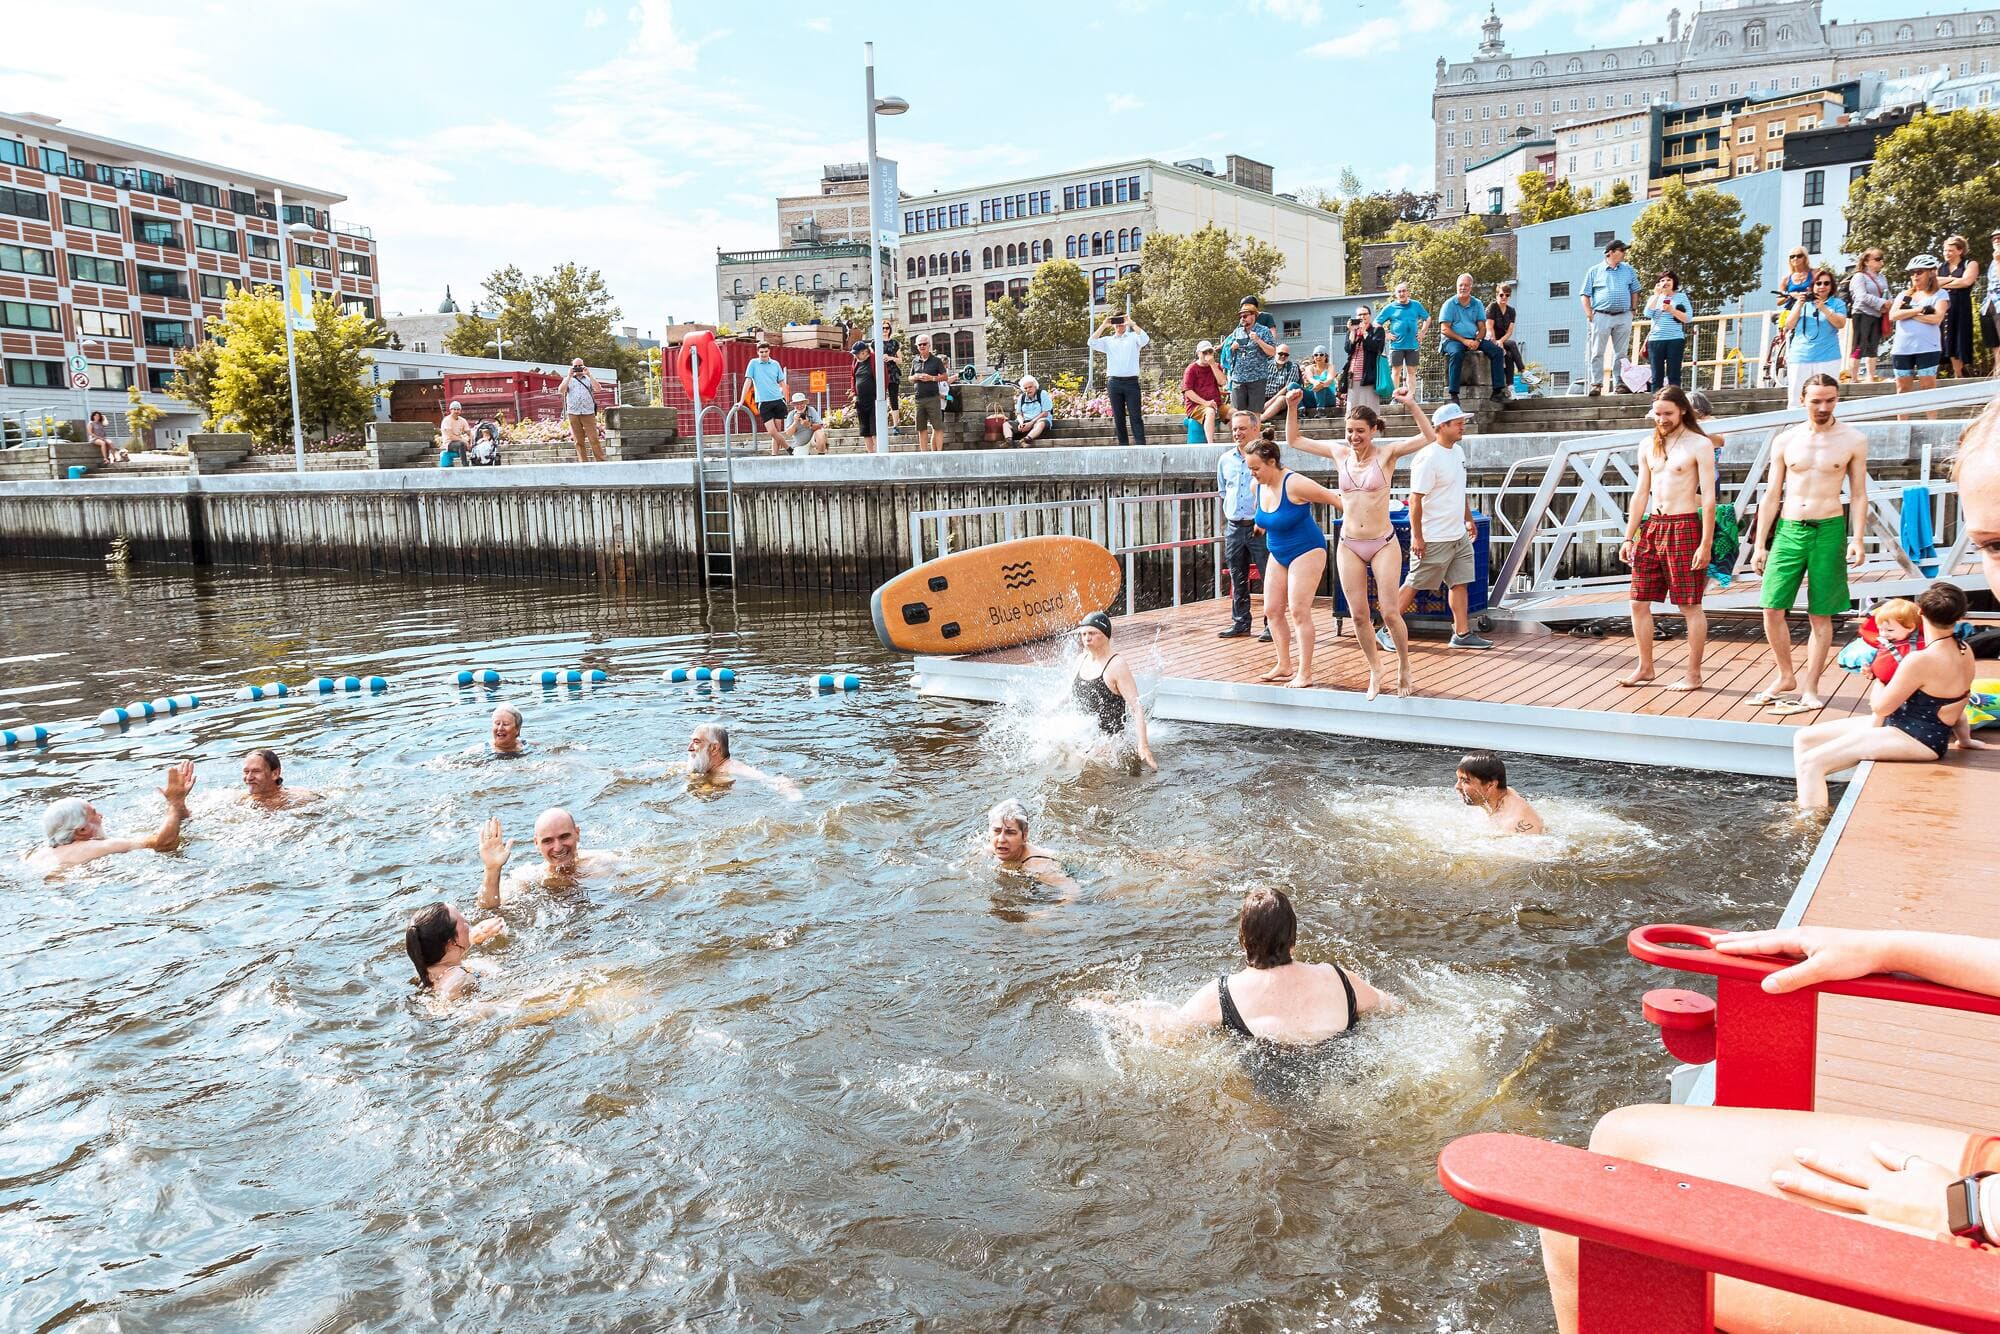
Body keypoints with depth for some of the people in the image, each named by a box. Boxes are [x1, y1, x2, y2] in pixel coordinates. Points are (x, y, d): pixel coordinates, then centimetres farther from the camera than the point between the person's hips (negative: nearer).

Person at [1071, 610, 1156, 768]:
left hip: (1109, 738, -7)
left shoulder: (1116, 666, -14)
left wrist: (1143, 745, -28)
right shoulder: (1083, 660, 7)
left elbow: (1137, 708, -19)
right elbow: (1071, 694, 25)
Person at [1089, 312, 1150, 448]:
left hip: (1131, 381, -3)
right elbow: (1092, 343, 1)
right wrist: (1103, 326, -2)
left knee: (1135, 416, -7)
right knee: (1118, 417, 4)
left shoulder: (1133, 337, 9)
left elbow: (1145, 339, -11)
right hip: (1114, 382, 3)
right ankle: (1123, 445, 8)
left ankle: (1141, 445, -12)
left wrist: (1132, 324, -10)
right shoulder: (1108, 340, 15)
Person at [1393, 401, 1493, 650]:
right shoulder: (1428, 458, -19)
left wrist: (1469, 519, 24)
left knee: (1460, 583, 9)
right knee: (1414, 585, -1)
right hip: (1433, 539, -8)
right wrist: (1416, 536, -20)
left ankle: (1462, 634, 16)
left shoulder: (1458, 451, 10)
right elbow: (1415, 499, -19)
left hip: (1458, 535, 9)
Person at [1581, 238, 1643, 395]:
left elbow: (1634, 292, 17)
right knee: (1597, 353, -6)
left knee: (1620, 353, 4)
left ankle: (1620, 383, 8)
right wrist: (1589, 315, -6)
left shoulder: (1629, 270, 12)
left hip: (1623, 317, 3)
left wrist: (1632, 310, 6)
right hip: (1601, 316, -3)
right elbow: (1586, 295, 3)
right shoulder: (1595, 271, 4)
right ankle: (1596, 384, -4)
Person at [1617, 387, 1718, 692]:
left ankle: (1693, 675, 7)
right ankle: (1645, 668, 17)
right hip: (1652, 528, 6)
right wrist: (1628, 538, 10)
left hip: (1684, 528, -6)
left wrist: (1706, 544, -15)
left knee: (1691, 606, 0)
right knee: (1639, 603, 6)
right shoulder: (1648, 448, 13)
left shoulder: (1700, 445, -5)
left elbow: (1709, 497, -9)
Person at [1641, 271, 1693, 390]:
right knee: (1657, 376, 0)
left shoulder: (1681, 296, 9)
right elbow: (1648, 314, -6)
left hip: (1675, 340, -2)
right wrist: (1657, 294, -3)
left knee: (1674, 376, -5)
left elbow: (1688, 318, -1)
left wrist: (1672, 310, -11)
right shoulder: (1654, 298, 15)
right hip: (1656, 340, 2)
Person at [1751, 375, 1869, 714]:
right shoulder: (1785, 440, 6)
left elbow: (1858, 494, 4)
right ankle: (1785, 678, 16)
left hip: (1828, 530, -2)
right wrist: (1760, 543, 4)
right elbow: (1772, 495, 8)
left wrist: (1857, 539, -7)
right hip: (1788, 529, 2)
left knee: (1820, 616, 2)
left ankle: (1810, 690, 9)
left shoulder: (1853, 440, 2)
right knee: (1772, 608, -2)